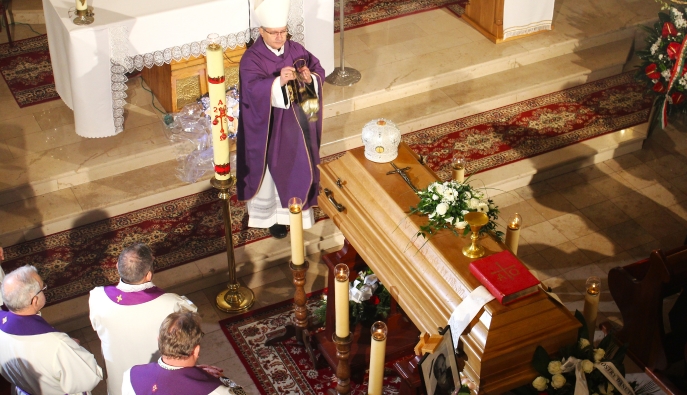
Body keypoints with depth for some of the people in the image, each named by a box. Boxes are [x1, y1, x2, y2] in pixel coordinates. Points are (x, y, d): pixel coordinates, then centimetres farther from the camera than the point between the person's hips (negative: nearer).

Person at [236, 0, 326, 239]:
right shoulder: (251, 59, -18)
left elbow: (319, 70, -1)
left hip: (295, 122, 5)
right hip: (267, 127, -4)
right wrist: (279, 81, -49)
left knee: (297, 166, 16)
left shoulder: (296, 51, -2)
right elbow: (254, 89, -32)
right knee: (271, 170, 9)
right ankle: (272, 215, 28)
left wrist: (310, 78, -25)